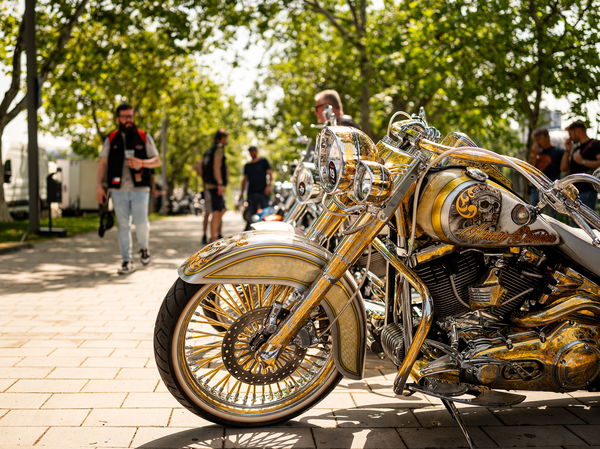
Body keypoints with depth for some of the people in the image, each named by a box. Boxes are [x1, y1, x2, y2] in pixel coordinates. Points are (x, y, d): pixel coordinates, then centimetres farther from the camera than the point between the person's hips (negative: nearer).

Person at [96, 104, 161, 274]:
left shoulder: (144, 137, 8)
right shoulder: (111, 139, 10)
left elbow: (157, 161, 8)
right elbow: (103, 163, 9)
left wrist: (142, 163, -12)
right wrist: (99, 185, -1)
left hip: (139, 188, -1)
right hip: (118, 189, 1)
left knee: (141, 222, -12)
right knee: (123, 225, 2)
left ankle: (144, 248, 19)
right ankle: (127, 261, 9)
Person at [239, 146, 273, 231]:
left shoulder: (263, 161, 8)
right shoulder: (247, 165, 19)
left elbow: (270, 174, 1)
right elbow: (245, 179, 22)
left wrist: (269, 186, -13)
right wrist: (242, 193, 17)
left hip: (263, 192, -4)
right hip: (251, 193, 4)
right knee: (249, 214, -2)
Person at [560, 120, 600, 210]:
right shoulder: (576, 149, 21)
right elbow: (563, 168, 18)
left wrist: (583, 161, -17)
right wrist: (567, 151, 11)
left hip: (587, 191, -9)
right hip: (574, 191, 9)